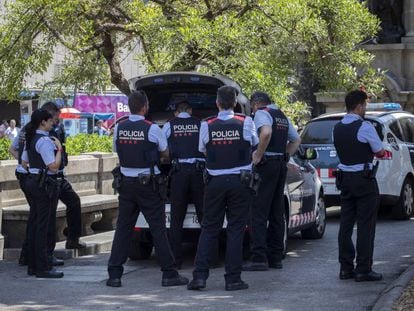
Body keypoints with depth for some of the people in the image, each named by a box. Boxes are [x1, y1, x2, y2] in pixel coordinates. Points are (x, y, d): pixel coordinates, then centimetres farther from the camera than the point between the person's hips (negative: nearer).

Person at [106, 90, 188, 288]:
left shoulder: (119, 128, 1)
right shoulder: (152, 129, -11)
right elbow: (165, 154, 0)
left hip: (126, 182, 4)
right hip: (147, 184, -4)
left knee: (123, 228, 7)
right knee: (158, 229, 1)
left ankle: (114, 274, 4)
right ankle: (169, 274, 4)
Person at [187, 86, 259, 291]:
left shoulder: (207, 125, -5)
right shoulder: (245, 123, -6)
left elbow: (204, 151, 7)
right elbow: (254, 144, 11)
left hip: (215, 181, 1)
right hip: (240, 180, -1)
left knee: (209, 228, 8)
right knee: (235, 229, 3)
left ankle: (199, 275, 1)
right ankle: (233, 278, 2)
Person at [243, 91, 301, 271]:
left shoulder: (262, 113, -7)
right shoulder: (282, 116, 20)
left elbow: (266, 133, -26)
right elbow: (296, 140, 28)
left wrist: (258, 156, -19)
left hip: (266, 164, -8)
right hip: (281, 165, 8)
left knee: (259, 213, -8)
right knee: (276, 212, 11)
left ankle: (259, 258, -14)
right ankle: (275, 257, 13)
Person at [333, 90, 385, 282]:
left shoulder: (337, 128, 7)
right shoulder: (365, 127, -14)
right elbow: (380, 152, -6)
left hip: (344, 178, 7)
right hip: (364, 178, -7)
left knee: (346, 224, 9)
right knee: (366, 225, -3)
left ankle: (346, 268, 11)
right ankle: (363, 270, -4)